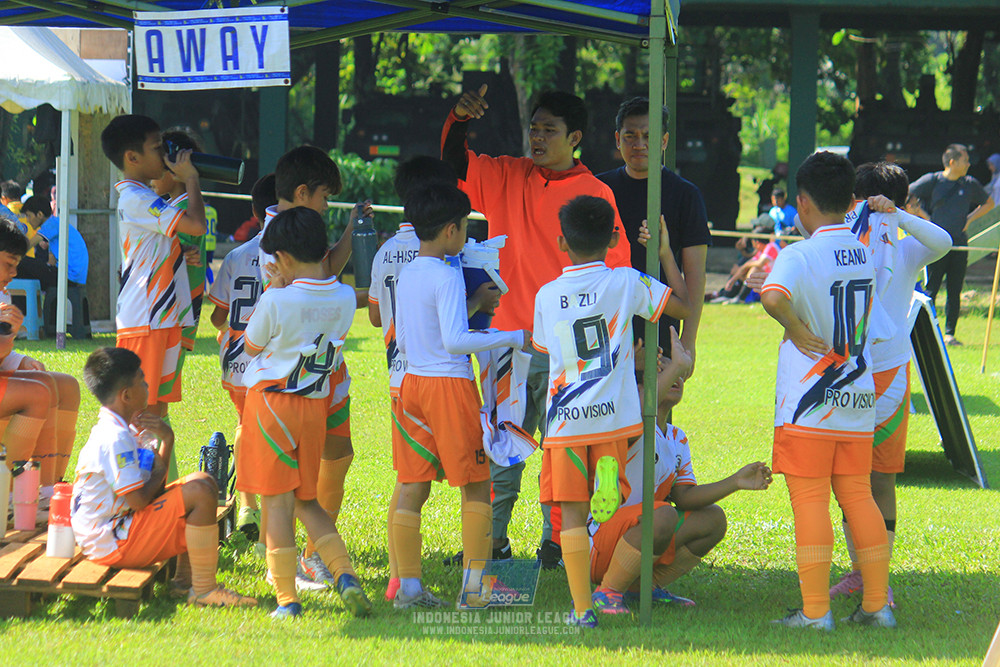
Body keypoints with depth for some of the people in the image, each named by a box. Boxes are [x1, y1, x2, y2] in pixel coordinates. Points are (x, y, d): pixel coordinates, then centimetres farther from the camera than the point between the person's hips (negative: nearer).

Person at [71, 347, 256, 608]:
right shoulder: (115, 439, -20)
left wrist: (166, 440, 0)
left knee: (203, 482, 19)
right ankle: (203, 590, -19)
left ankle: (185, 578, 12)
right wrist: (159, 471, -5)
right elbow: (138, 500, -23)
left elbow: (154, 485, 15)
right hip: (110, 544, -11)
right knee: (200, 492, -22)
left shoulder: (115, 429, 14)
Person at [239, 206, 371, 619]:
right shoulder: (344, 299, -2)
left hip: (270, 402, -5)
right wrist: (291, 285, 21)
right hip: (315, 406, 5)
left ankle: (287, 596, -3)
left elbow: (251, 347, 0)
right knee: (307, 500, 16)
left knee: (277, 501, -1)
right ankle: (344, 573, -3)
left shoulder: (276, 302, -17)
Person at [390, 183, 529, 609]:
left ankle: (408, 585, 5)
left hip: (412, 382, 7)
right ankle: (474, 585, 0)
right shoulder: (447, 277, -14)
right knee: (476, 486, 3)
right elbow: (455, 340, -20)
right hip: (450, 384, -7)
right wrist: (513, 339, -14)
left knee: (411, 488, 6)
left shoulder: (405, 275, 9)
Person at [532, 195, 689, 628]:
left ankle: (582, 608, -4)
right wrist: (666, 255, 13)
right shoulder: (627, 284, -2)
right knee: (610, 512, 10)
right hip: (613, 414, 0)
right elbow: (682, 306, 2)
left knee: (572, 513, 1)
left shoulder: (547, 296, 3)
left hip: (565, 419, 0)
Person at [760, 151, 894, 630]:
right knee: (858, 497, 12)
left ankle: (815, 611, -2)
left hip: (809, 403, -6)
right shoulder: (865, 253, 6)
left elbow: (773, 298, -33)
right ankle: (877, 604, 14)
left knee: (810, 500, -2)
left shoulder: (800, 256, -14)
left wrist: (796, 329, -16)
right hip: (858, 399, 6)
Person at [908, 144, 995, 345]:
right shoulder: (931, 181, -3)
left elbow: (989, 203, 22)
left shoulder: (970, 184, 8)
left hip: (959, 245, 4)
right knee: (930, 289, -4)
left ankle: (949, 334, 9)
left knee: (955, 292, 3)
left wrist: (969, 219, 9)